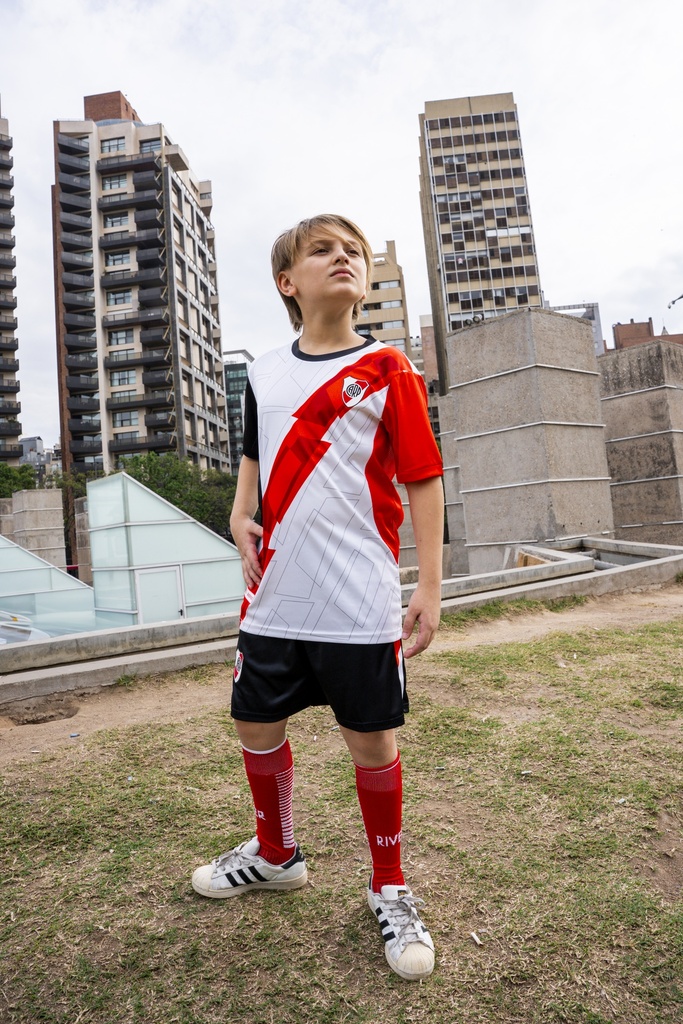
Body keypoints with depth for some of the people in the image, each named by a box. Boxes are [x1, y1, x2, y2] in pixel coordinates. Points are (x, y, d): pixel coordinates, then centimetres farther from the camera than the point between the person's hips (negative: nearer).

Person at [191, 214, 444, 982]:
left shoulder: (386, 369, -2)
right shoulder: (262, 374, 11)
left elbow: (422, 479, -4)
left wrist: (430, 587, -8)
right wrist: (241, 516, 4)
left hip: (360, 606, -4)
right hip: (274, 600, 5)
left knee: (371, 741, 7)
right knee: (256, 725, 16)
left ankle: (389, 888, 35)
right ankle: (276, 854, 45)